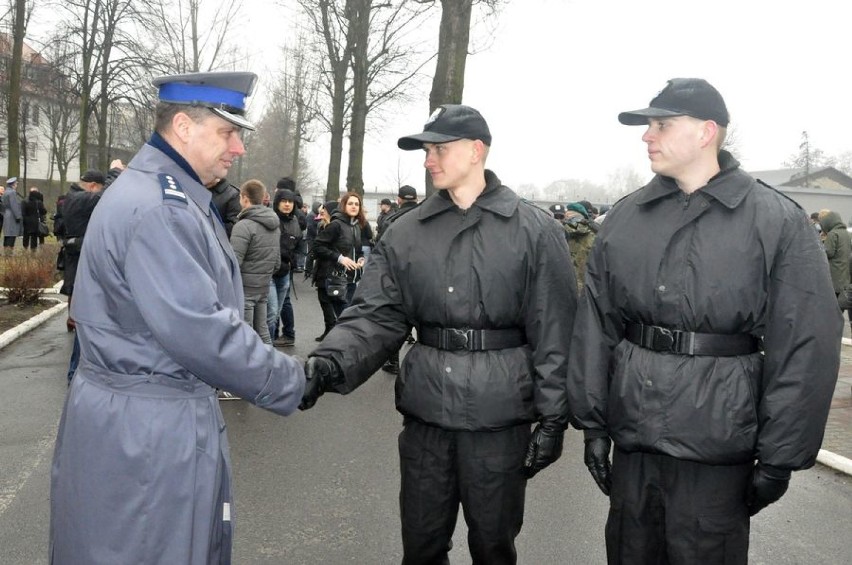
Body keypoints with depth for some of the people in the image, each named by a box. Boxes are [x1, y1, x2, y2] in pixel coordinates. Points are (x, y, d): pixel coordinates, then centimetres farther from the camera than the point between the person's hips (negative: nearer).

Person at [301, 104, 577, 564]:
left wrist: (552, 417, -6)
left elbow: (554, 333, -5)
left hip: (500, 414, -2)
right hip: (424, 410, 3)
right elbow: (376, 315, -4)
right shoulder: (405, 234, 3)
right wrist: (329, 362, -21)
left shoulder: (535, 231, -4)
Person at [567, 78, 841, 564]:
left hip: (718, 451, -3)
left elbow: (806, 350, -8)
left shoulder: (779, 222, -7)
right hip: (631, 438, 4)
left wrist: (779, 458, -8)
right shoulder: (624, 217, 4)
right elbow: (594, 327, 6)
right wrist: (593, 423, 4)